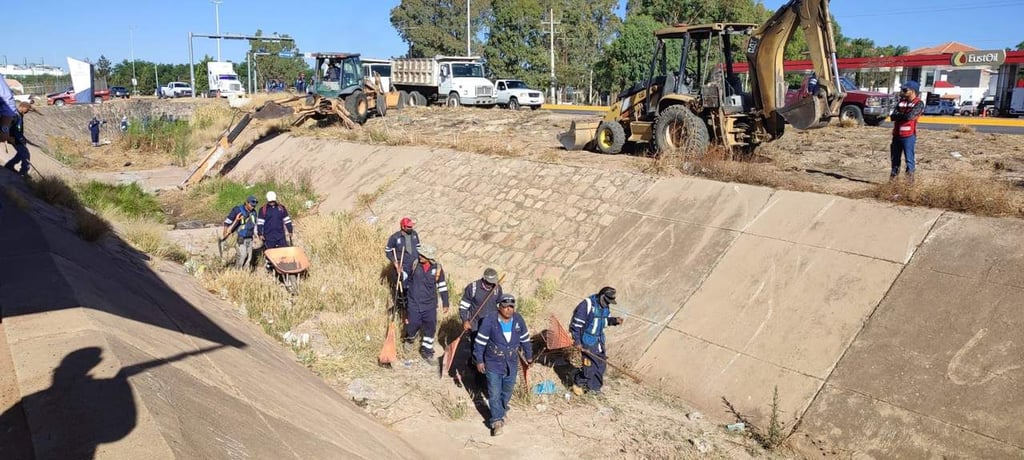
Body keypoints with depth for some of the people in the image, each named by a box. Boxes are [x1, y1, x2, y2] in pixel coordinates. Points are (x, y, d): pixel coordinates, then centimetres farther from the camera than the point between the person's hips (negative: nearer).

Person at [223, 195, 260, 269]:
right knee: (242, 255, -14)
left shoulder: (253, 212, 7)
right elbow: (227, 221, -6)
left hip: (250, 238, 6)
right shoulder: (237, 210, -10)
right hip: (241, 238, -6)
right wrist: (225, 234, -9)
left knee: (249, 257, 6)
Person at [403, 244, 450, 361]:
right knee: (413, 325, 5)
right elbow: (407, 280, 6)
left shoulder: (437, 268, -9)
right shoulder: (415, 264, -9)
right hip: (414, 303, -1)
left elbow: (442, 286, 2)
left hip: (430, 304, 1)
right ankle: (408, 340, 40)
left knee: (430, 328, 4)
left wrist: (445, 304, 5)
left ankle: (426, 350, 24)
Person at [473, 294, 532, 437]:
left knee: (507, 392, 18)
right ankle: (497, 420, 6)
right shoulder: (489, 321, -19)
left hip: (512, 365, 4)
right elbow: (480, 342, -11)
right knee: (494, 394, -4)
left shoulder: (518, 320, -8)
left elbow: (525, 339, 7)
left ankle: (501, 413, 40)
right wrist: (479, 360, -8)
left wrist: (528, 356, 15)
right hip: (493, 365, -4)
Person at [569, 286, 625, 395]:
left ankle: (594, 387, 30)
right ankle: (577, 383, 20)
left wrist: (615, 320, -6)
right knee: (590, 366, -6)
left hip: (599, 339, 7)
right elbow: (576, 323, -19)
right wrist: (577, 341, -16)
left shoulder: (605, 306, 0)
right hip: (587, 340, -7)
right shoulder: (587, 304, -23)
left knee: (601, 364, 12)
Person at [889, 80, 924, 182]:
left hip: (909, 136, -6)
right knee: (895, 157, 12)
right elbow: (893, 116, 2)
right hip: (896, 134, 6)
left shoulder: (918, 104, -5)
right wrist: (904, 115, -14)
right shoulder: (901, 102, 13)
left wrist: (898, 115, -3)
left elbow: (909, 116, -19)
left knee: (909, 158, -5)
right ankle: (893, 174, 20)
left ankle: (910, 176, 1)